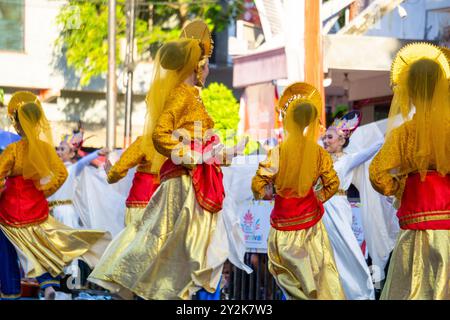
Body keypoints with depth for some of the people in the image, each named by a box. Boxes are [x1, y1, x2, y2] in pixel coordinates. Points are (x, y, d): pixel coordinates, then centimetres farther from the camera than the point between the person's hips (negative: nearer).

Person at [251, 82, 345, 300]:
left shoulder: (277, 154, -22)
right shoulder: (319, 154, -12)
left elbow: (258, 187, -18)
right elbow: (332, 184, -2)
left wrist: (273, 192, 1)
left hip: (284, 226, -3)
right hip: (311, 222, 3)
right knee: (321, 271, 16)